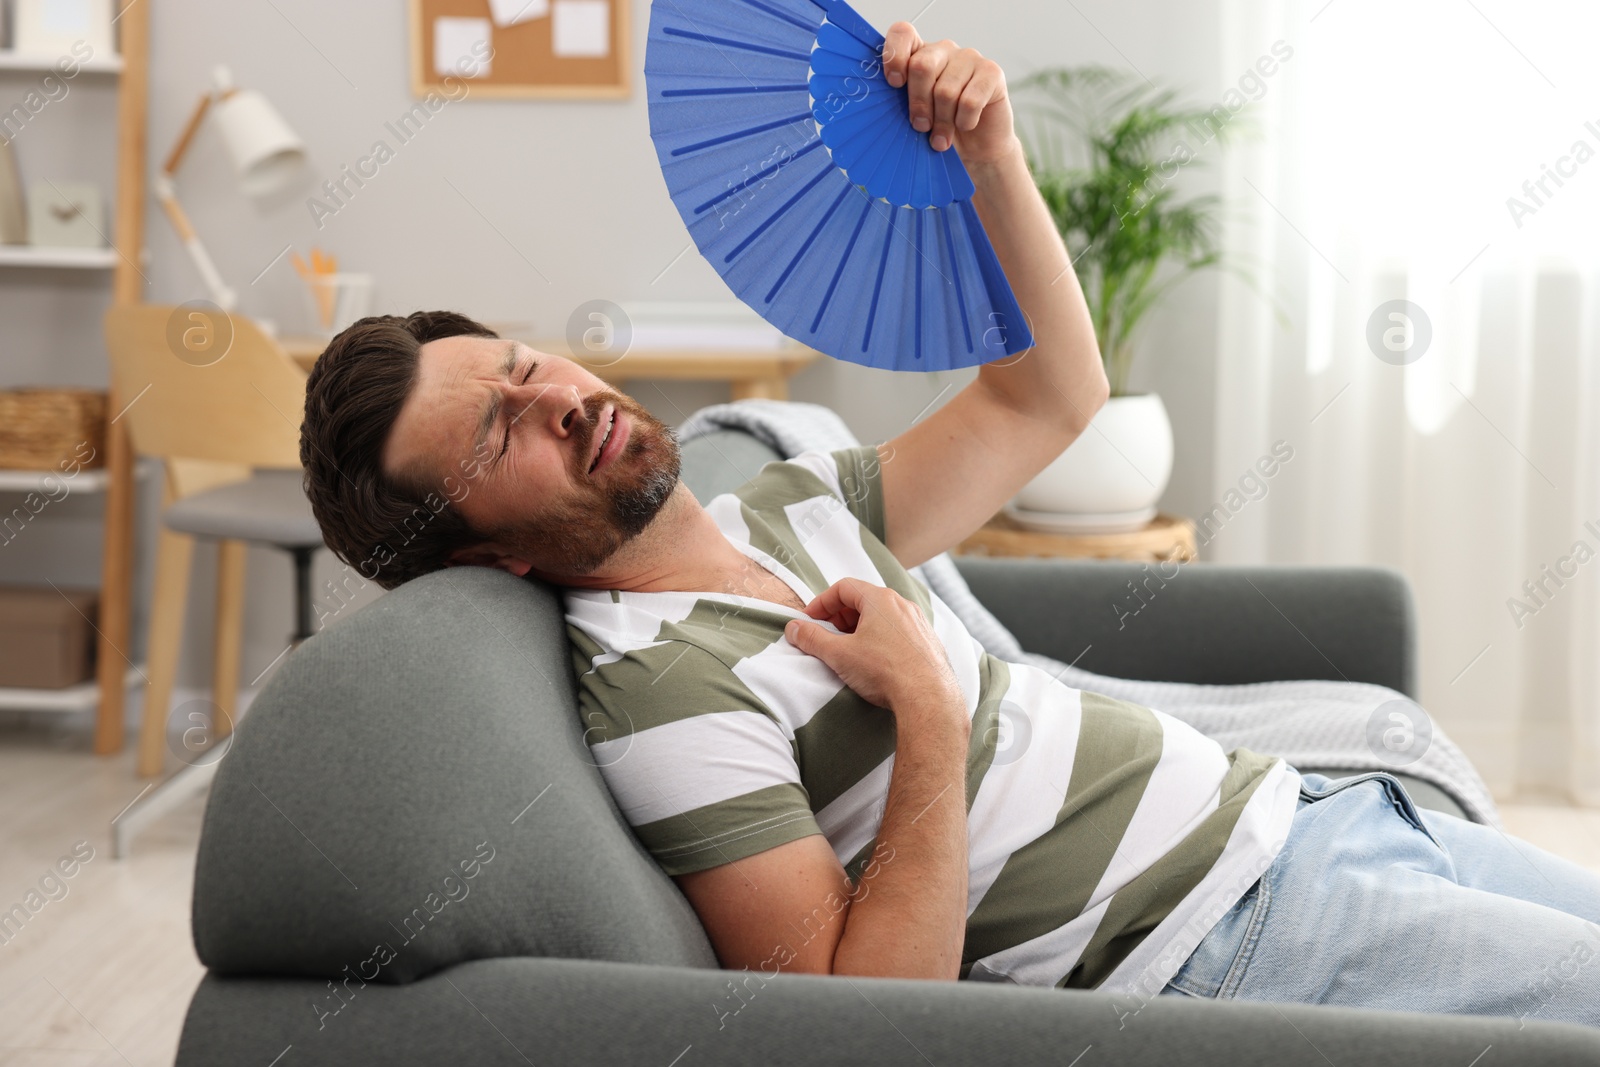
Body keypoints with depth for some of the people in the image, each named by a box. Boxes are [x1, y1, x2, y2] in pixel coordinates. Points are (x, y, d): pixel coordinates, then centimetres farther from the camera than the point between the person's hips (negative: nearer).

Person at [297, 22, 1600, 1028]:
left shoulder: (787, 511, 8)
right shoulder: (659, 696, -20)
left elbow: (1048, 398, 14)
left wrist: (991, 156, 1)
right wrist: (927, 710, -24)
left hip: (1292, 809, 9)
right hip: (1237, 934, -8)